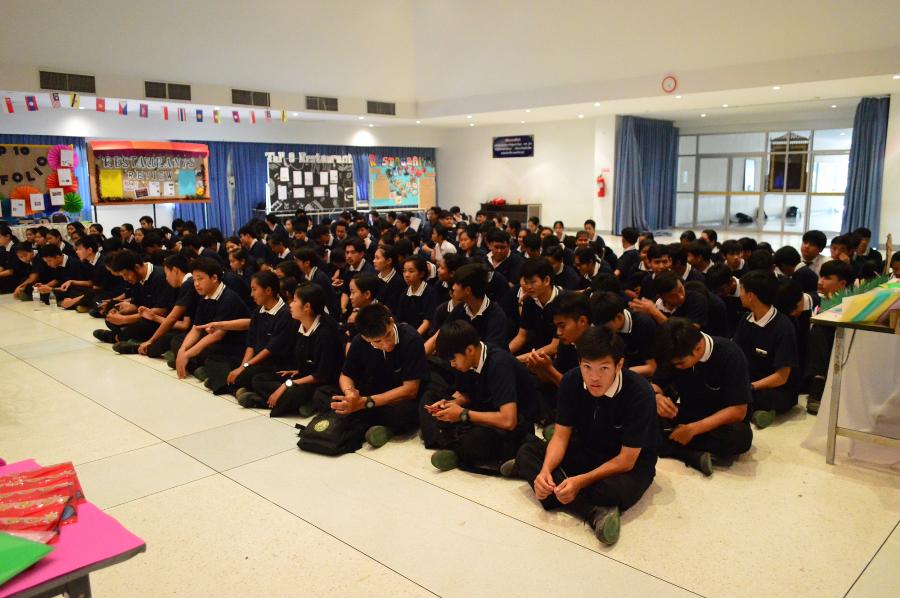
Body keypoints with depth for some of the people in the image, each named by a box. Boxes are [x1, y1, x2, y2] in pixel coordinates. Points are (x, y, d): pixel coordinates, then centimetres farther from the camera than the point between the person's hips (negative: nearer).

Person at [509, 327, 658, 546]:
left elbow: (626, 460, -24)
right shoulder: (571, 382, -14)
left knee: (618, 490, -39)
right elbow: (561, 436, -9)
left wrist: (581, 481, -34)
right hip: (586, 452, 6)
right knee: (527, 451, -17)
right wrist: (545, 470, -29)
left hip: (632, 463, -5)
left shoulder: (639, 394, -28)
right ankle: (594, 512, -29)